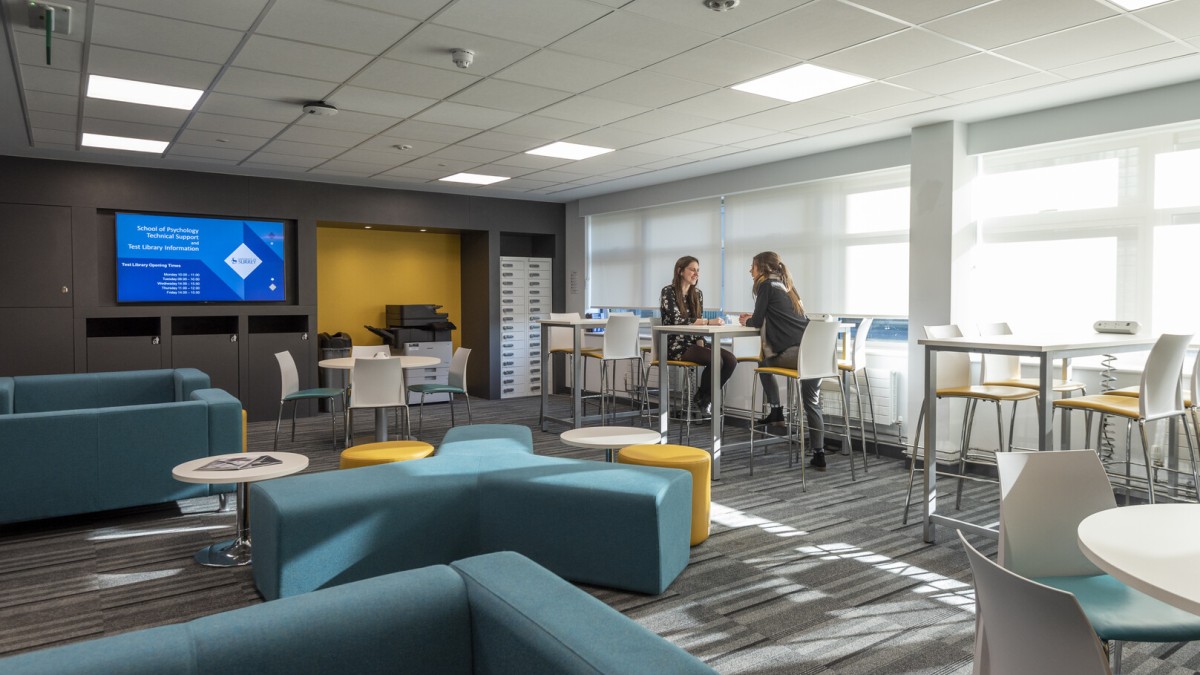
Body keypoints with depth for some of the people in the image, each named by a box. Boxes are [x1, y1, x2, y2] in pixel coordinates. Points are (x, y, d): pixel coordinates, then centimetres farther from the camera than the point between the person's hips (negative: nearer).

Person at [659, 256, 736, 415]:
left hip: (693, 343, 7)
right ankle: (701, 398, -3)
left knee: (731, 360, -18)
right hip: (676, 346, -7)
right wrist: (709, 322, -26)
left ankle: (706, 397, 1)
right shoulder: (668, 292, -8)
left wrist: (701, 346, -4)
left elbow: (698, 324, 14)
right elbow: (679, 322, -20)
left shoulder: (697, 294, 13)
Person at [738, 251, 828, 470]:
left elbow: (758, 322, 3)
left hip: (796, 351, -7)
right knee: (812, 402, 10)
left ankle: (776, 410, 18)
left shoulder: (766, 284, 4)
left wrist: (746, 321, 23)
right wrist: (753, 318, 34)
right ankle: (819, 456, 7)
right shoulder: (785, 285, 26)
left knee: (764, 362, 22)